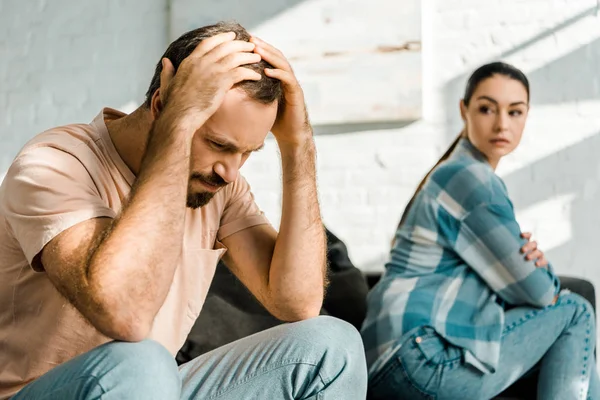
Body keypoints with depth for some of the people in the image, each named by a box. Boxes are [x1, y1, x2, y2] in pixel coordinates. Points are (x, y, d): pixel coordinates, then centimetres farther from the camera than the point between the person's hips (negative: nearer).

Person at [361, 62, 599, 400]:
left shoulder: (460, 173, 17)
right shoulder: (471, 180, -12)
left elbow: (502, 270, 18)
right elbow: (535, 290, -11)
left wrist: (531, 256, -4)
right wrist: (539, 267, 11)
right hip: (419, 359, -9)